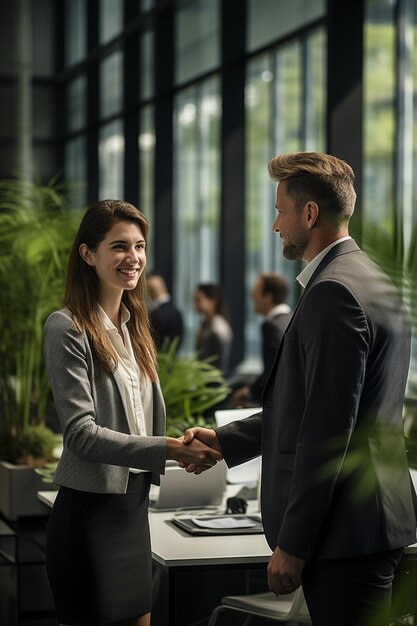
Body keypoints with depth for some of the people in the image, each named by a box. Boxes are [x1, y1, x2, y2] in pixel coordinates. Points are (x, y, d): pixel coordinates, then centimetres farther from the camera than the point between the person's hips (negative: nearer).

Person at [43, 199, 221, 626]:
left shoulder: (132, 326, 13)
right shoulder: (67, 328, -12)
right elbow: (81, 433, -19)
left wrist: (188, 446, 3)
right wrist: (166, 449, -26)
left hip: (133, 506, 8)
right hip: (89, 511, -8)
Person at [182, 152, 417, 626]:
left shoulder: (334, 293, -17)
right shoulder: (368, 281, 15)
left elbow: (326, 431, -21)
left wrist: (292, 545, -17)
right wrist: (224, 440, 18)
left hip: (345, 533, -10)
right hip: (372, 524, 10)